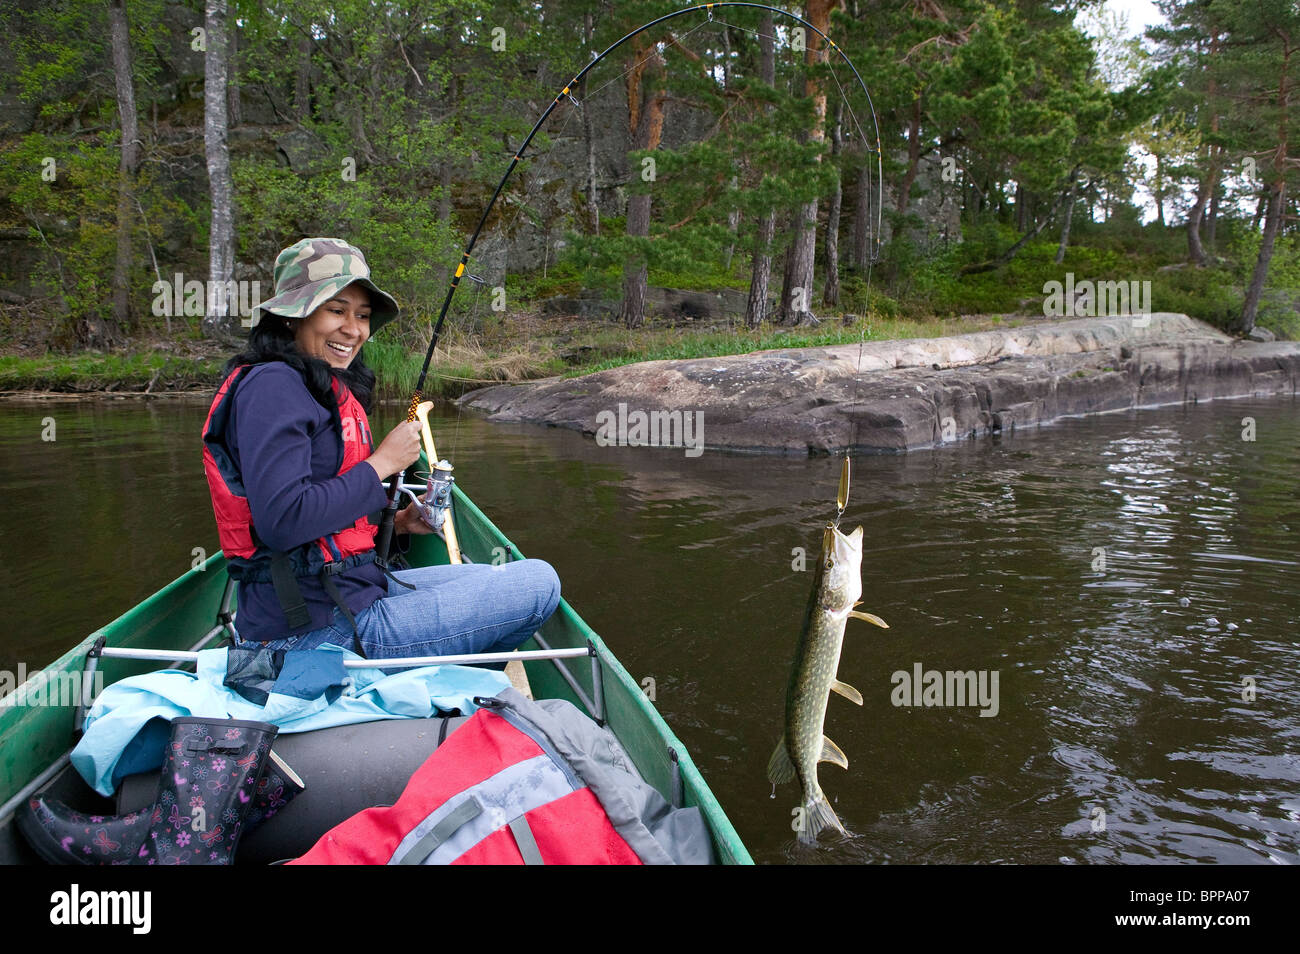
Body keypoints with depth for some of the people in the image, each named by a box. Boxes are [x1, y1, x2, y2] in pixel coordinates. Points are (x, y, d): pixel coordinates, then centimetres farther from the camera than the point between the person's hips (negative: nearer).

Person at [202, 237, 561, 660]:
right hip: (313, 629, -11)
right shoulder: (271, 385, -15)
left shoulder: (324, 387, 15)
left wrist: (394, 523, 8)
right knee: (539, 583, -6)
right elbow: (281, 521, -26)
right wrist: (382, 462, -16)